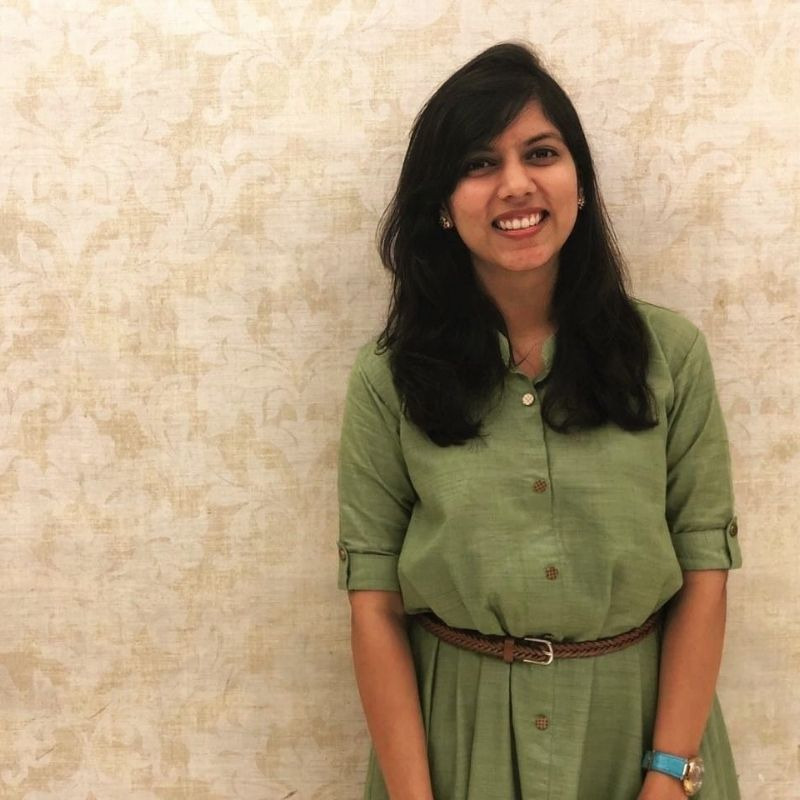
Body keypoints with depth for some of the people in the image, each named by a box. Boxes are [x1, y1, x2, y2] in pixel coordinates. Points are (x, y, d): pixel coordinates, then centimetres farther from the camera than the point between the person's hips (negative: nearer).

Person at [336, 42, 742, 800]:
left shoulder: (670, 352, -6)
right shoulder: (388, 376, -7)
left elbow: (704, 570, -4)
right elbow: (374, 603, -7)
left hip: (635, 717, 1)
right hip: (456, 724, 0)